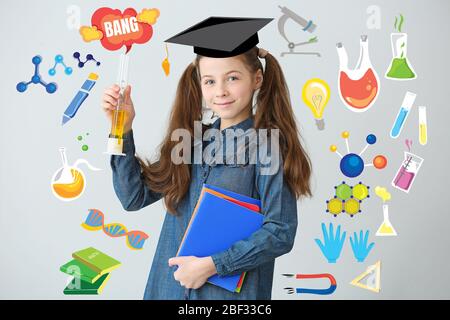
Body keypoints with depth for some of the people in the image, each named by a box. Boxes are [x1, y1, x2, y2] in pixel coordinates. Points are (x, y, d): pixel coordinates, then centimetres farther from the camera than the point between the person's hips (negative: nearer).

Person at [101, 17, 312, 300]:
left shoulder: (268, 146, -12)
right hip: (172, 285, 5)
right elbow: (134, 197, 1)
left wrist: (212, 265, -18)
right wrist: (122, 129, -6)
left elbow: (281, 233, -15)